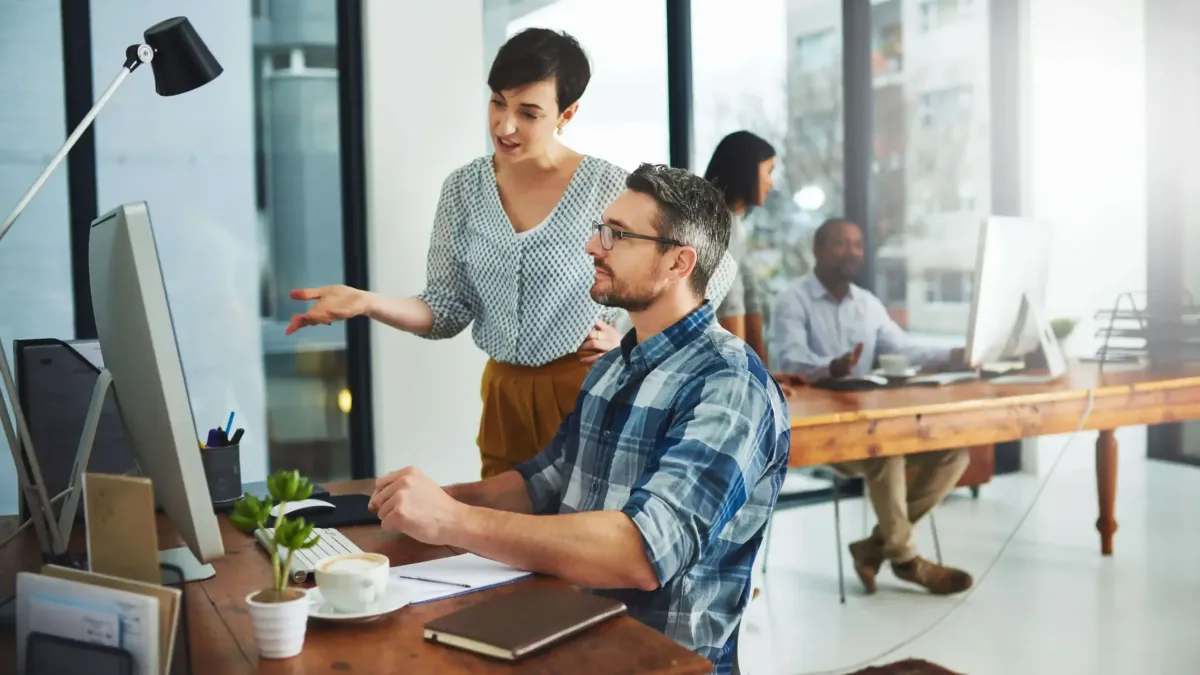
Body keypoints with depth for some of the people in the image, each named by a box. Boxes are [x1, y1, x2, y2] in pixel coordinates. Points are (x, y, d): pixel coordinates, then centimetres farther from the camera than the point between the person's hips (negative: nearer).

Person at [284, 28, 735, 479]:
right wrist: (365, 303, -14)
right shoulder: (463, 188, 1)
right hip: (503, 394, 4)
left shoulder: (608, 188, -12)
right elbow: (450, 311, 1)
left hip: (590, 391, -4)